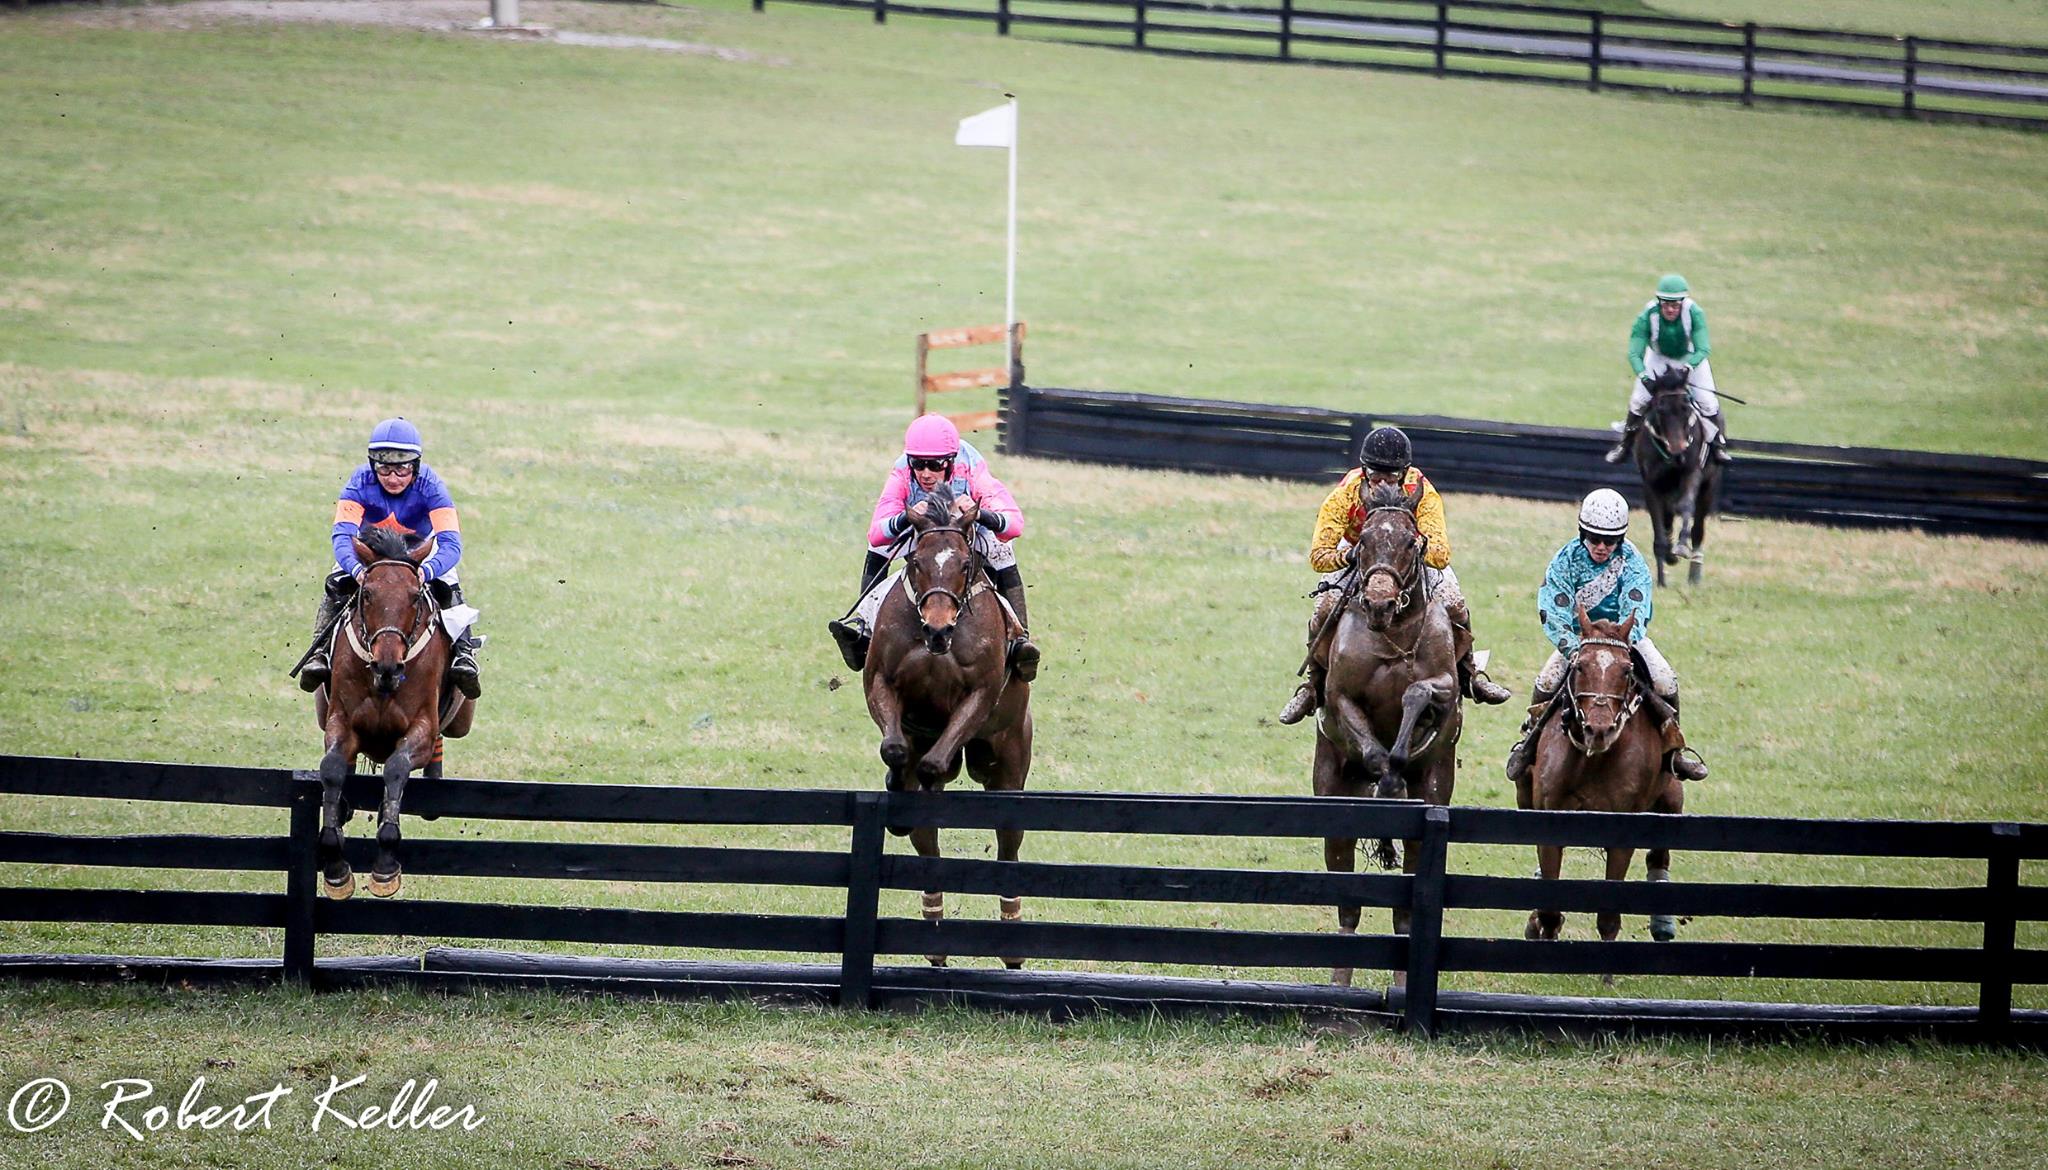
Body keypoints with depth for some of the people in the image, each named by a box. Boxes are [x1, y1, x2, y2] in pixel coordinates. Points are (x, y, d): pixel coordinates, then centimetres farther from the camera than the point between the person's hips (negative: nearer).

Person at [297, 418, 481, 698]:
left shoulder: (430, 486, -32)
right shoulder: (360, 483, -30)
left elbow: (451, 544, -41)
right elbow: (342, 535, -40)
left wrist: (426, 571, -63)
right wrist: (357, 569, -63)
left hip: (420, 548, -1)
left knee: (449, 588, -28)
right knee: (337, 584, -25)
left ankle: (463, 654, -23)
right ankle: (321, 652, -20)